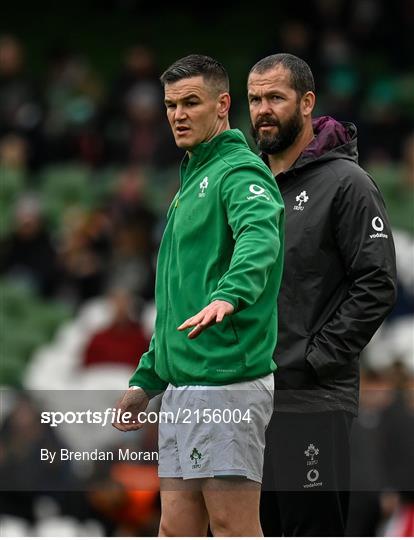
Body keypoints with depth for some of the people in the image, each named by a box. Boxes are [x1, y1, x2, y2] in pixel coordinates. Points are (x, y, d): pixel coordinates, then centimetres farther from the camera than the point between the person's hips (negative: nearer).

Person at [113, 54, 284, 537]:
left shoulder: (240, 172, -8)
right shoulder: (191, 181, 23)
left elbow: (259, 238, -32)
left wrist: (228, 295, -51)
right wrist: (146, 380, 26)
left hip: (227, 384, -10)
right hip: (182, 386, 10)